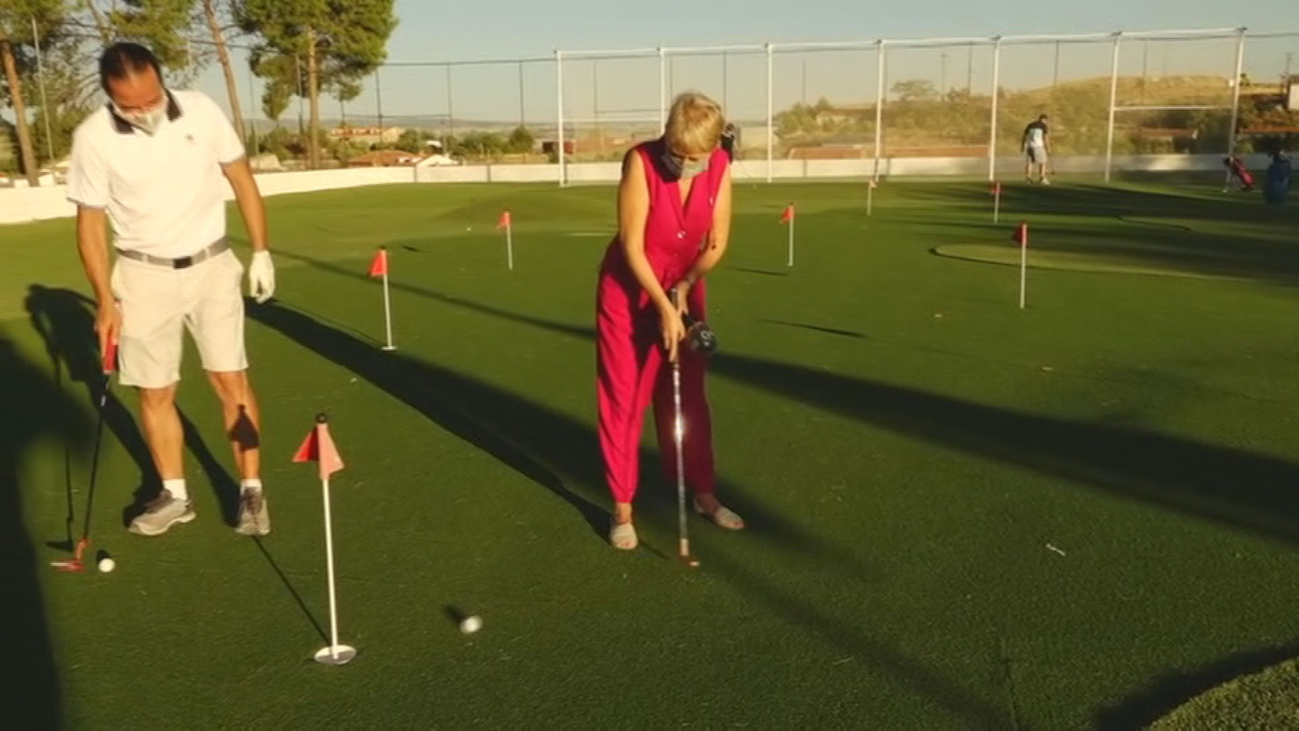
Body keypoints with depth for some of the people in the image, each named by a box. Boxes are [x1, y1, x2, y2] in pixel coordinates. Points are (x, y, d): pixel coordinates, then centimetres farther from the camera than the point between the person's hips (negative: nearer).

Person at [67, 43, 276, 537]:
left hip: (211, 265, 0)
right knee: (155, 392, 5)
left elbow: (242, 181, 2)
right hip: (144, 274, 0)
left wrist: (261, 252, 2)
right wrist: (105, 300, -6)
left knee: (230, 379, -3)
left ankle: (251, 488, 8)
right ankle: (175, 495, 21)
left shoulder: (202, 111, -10)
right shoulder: (93, 138, -13)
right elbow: (91, 223, -4)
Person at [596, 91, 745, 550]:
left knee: (688, 396, 11)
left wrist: (684, 287, -16)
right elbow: (632, 246, -23)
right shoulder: (640, 161, -24)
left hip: (685, 290, 4)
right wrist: (663, 307, -24)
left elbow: (717, 243, -4)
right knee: (623, 399, 1)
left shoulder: (721, 167, -13)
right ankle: (622, 507, 10)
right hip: (628, 292, -3)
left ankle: (703, 494, 23)